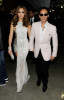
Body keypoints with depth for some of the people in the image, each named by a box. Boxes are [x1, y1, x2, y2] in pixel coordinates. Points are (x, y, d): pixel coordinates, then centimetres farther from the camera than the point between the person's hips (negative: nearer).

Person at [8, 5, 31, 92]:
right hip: (16, 44, 2)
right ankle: (26, 76, 43)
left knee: (20, 64, -3)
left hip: (24, 45, -2)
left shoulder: (27, 23, -3)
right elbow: (11, 35, -2)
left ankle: (19, 85, 12)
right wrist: (9, 47, -5)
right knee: (22, 62, 19)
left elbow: (30, 35, 3)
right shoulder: (13, 23, -2)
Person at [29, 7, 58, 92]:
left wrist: (54, 54, -2)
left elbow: (55, 42, -6)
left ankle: (45, 84, 35)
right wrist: (31, 48, 8)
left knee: (44, 70, 4)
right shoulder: (34, 25, -10)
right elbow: (31, 37, 4)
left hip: (46, 53, -2)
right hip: (37, 52, 3)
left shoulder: (52, 27, -17)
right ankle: (39, 79, 52)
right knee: (38, 68, 19)